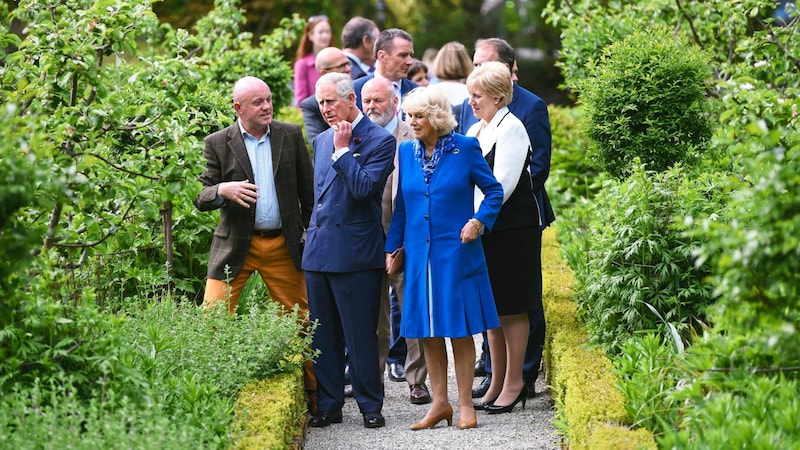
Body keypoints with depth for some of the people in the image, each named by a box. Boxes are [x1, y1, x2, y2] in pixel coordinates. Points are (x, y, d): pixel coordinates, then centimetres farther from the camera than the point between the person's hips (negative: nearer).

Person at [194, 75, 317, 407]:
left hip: (284, 245, 2)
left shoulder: (291, 135, 4)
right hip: (235, 245, -2)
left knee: (299, 319, 6)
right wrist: (223, 190, -25)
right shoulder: (218, 144, -1)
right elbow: (202, 199, -3)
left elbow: (307, 190, 9)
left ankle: (312, 392, 18)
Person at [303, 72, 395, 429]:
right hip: (318, 251, 7)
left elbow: (364, 188, -19)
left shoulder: (379, 140, -6)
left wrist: (343, 149, -13)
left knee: (361, 335, -2)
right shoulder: (322, 141, 16)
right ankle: (328, 405, 17)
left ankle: (370, 406, 7)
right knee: (323, 335, 10)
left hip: (355, 253, -7)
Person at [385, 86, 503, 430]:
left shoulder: (465, 148, -5)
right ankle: (440, 402, 17)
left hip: (456, 252, -4)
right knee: (428, 332, 7)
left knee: (459, 330, 2)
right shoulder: (406, 151, 6)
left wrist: (479, 221, -15)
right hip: (419, 254, 4)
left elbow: (494, 191, 0)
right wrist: (393, 247, 11)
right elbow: (401, 205, 13)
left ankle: (465, 404, 11)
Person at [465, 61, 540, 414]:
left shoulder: (511, 128, -11)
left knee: (512, 309, -1)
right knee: (492, 309, 12)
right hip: (483, 230, 8)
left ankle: (514, 383, 6)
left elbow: (502, 185, -18)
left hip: (511, 231, -8)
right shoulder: (475, 131, 14)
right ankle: (497, 382, 19)